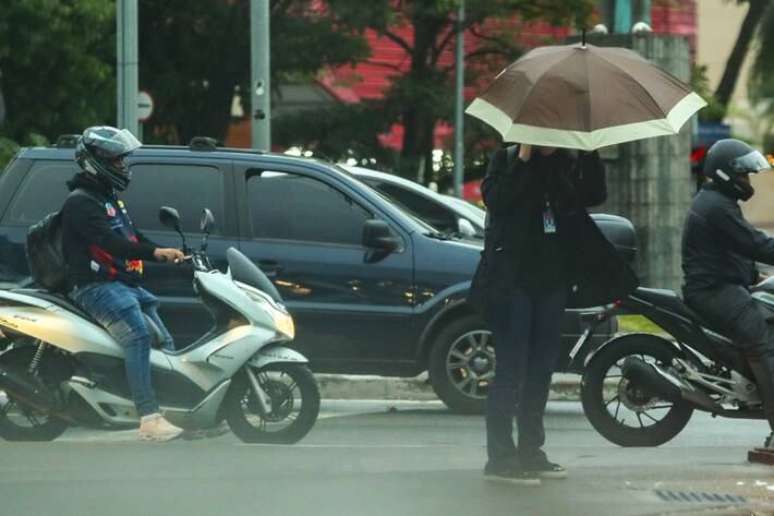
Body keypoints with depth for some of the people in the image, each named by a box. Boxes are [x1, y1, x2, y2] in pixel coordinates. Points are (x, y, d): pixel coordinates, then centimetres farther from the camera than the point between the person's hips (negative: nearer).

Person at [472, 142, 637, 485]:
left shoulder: (568, 165, 10)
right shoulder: (507, 160, -1)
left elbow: (595, 195, -4)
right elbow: (495, 199, -17)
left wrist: (589, 151, -12)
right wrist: (524, 159, -20)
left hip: (552, 280, 5)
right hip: (513, 278, -5)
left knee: (541, 367, 10)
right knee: (511, 367, -8)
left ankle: (531, 452, 19)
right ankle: (499, 458, -7)